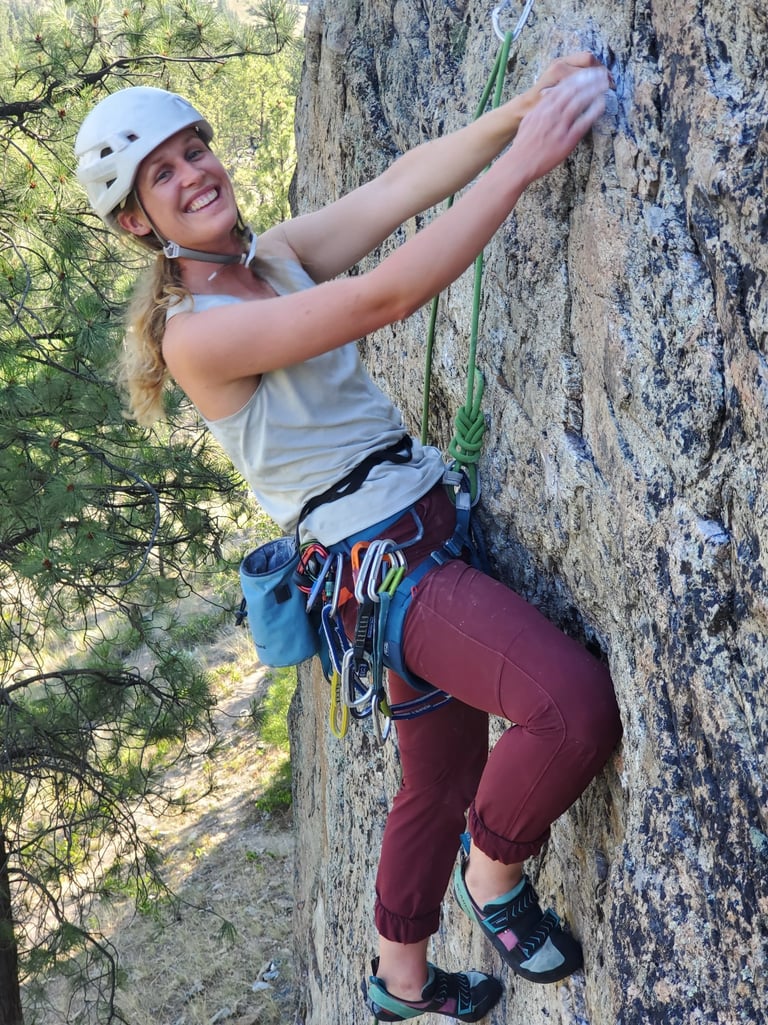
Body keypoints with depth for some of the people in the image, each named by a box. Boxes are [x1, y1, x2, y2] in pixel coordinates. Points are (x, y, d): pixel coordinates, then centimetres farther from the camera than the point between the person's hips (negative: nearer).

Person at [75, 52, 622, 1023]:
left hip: (432, 527, 9)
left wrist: (523, 107, -21)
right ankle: (496, 869, 5)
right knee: (576, 703, -26)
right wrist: (525, 159, -29)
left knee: (440, 779, 21)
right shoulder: (194, 333, -18)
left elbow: (400, 184, -5)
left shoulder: (276, 255, 7)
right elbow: (385, 297, -27)